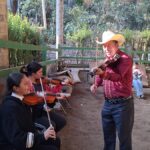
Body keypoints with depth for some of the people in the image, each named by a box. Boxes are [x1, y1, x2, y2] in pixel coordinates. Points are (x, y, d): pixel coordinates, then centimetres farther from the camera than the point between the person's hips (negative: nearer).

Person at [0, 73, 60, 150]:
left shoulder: (22, 99, -3)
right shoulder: (10, 107, -28)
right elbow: (16, 139, -33)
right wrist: (42, 136, -36)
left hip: (24, 136, 9)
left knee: (55, 141, 9)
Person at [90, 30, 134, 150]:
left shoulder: (125, 59, -16)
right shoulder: (107, 60, 7)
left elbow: (118, 76, -33)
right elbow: (101, 74, 24)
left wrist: (103, 73, -50)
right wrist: (96, 84, 5)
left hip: (122, 104, -7)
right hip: (108, 103, 7)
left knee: (124, 136, 3)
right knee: (108, 133, 20)